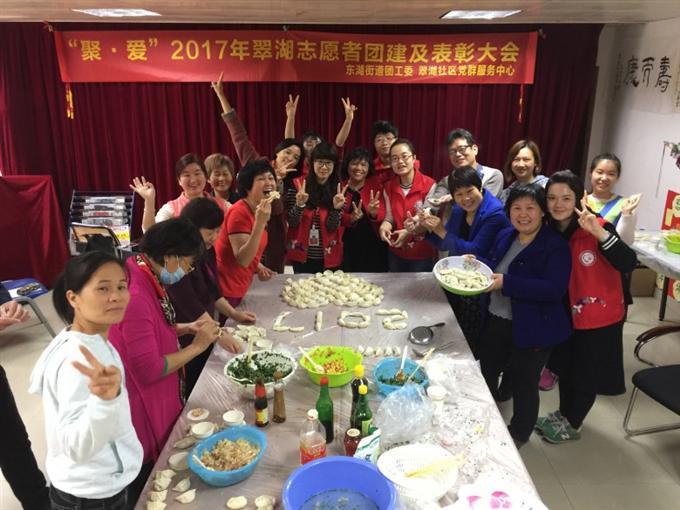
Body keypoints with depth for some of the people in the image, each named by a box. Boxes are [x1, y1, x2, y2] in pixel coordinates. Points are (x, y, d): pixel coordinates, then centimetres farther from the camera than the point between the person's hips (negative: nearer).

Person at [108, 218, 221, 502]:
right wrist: (197, 346, -19)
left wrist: (183, 329, 1)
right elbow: (149, 370, -29)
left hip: (156, 401, 9)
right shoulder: (136, 295, -31)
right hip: (143, 413, -9)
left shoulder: (146, 278, 0)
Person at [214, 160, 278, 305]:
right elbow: (242, 260, -29)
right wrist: (260, 223, -34)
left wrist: (258, 267, 0)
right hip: (224, 290, -8)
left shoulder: (258, 211, 5)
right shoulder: (239, 212, -21)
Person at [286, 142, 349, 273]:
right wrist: (299, 204, -23)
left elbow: (333, 227, -6)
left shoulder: (338, 189, 0)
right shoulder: (298, 185, -4)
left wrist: (336, 208, -23)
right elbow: (292, 223, -7)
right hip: (302, 255, -1)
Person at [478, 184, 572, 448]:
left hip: (531, 330, -7)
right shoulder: (505, 236, 5)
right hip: (495, 322, 7)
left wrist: (506, 283, -31)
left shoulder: (555, 246, -17)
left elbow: (555, 289, -27)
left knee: (524, 384, 12)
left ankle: (518, 434, 37)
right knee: (486, 375, 21)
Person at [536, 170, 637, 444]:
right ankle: (563, 414, 47)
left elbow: (629, 264, -35)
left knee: (587, 374, 13)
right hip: (567, 314, 5)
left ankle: (572, 425, 35)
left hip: (600, 317, -5)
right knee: (566, 366, 23)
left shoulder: (598, 227, -23)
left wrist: (600, 233, -44)